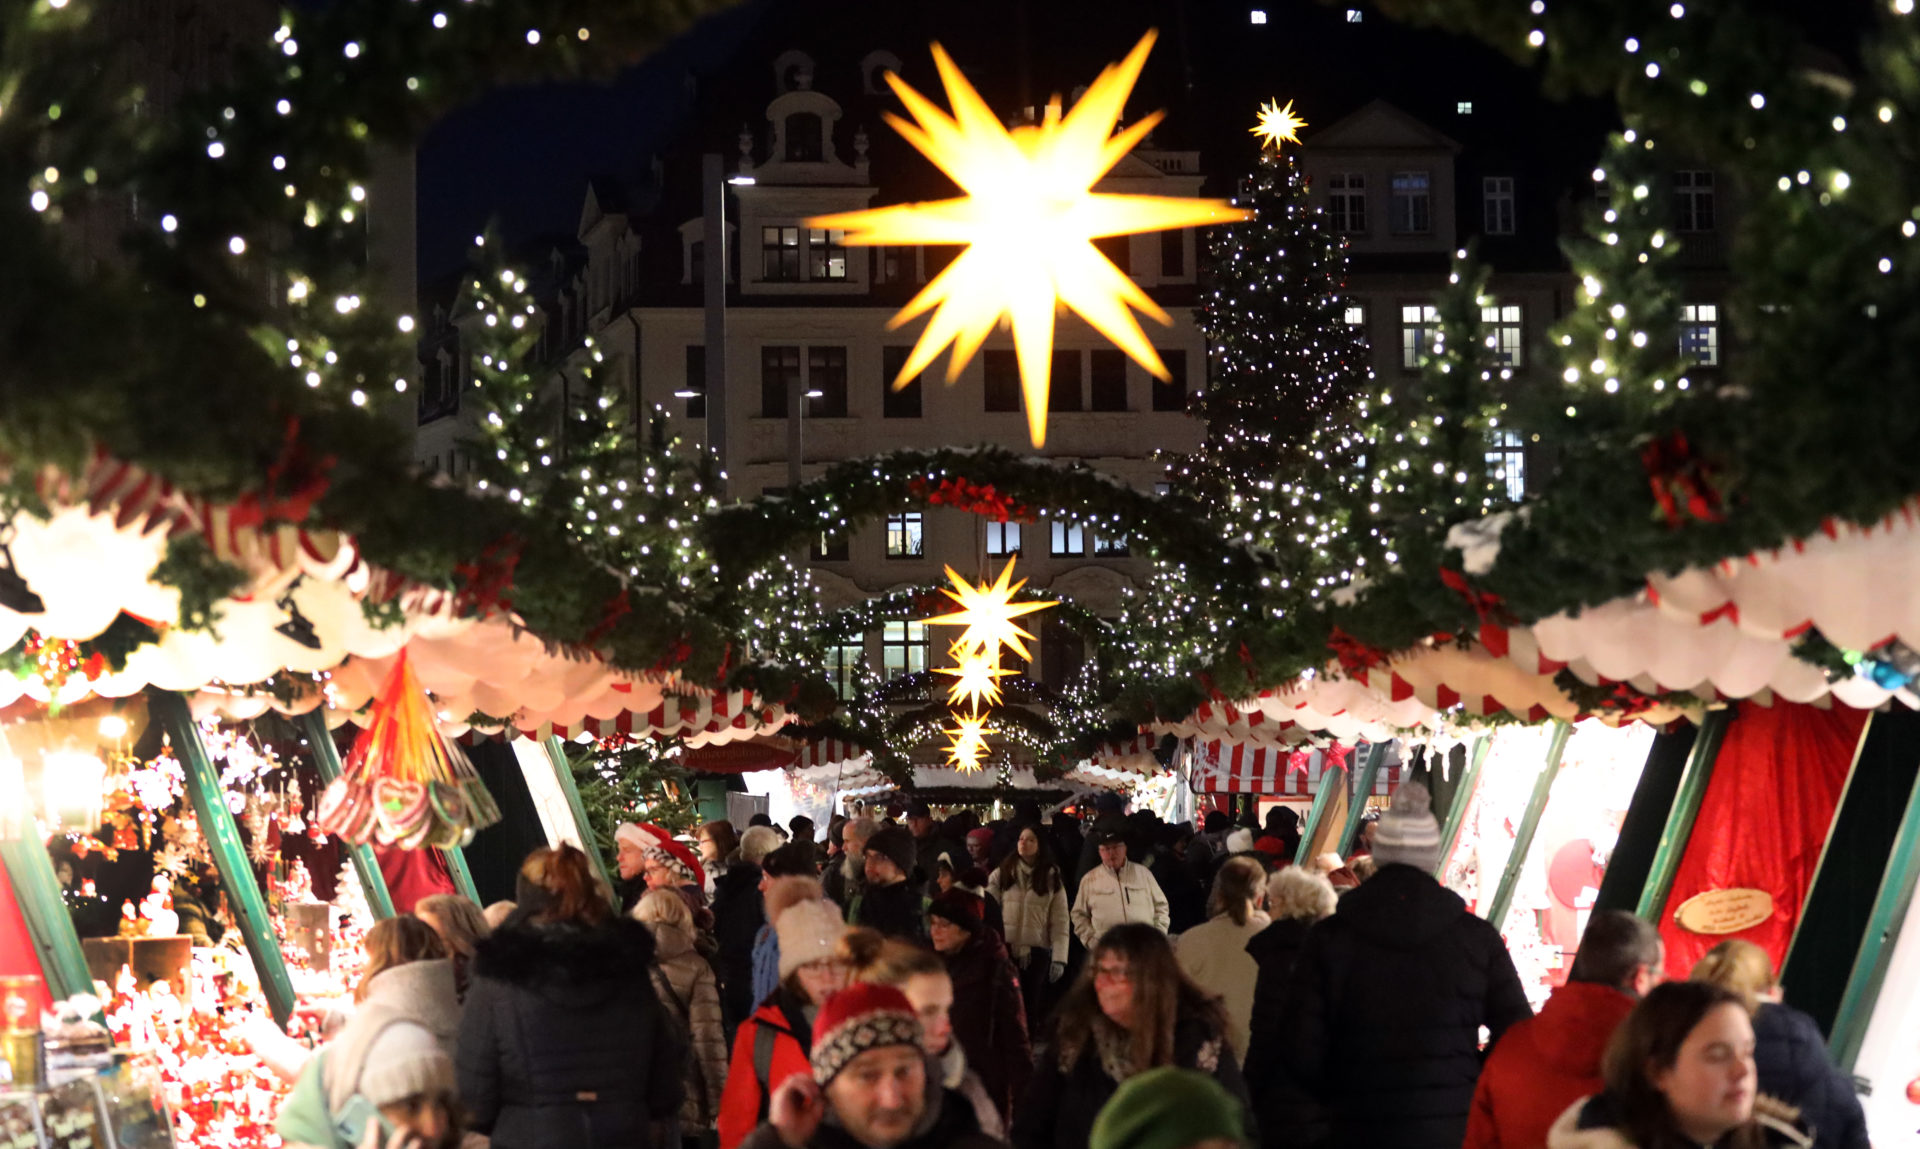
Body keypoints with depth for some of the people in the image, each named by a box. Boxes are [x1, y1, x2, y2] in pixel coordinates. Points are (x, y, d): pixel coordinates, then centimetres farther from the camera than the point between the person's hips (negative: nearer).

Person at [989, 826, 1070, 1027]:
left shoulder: (1052, 879, 5)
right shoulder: (1002, 874, 6)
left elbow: (1059, 922, 2)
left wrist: (1059, 958, -6)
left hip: (1037, 953, 0)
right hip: (1004, 950, 0)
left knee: (1031, 1010, 5)